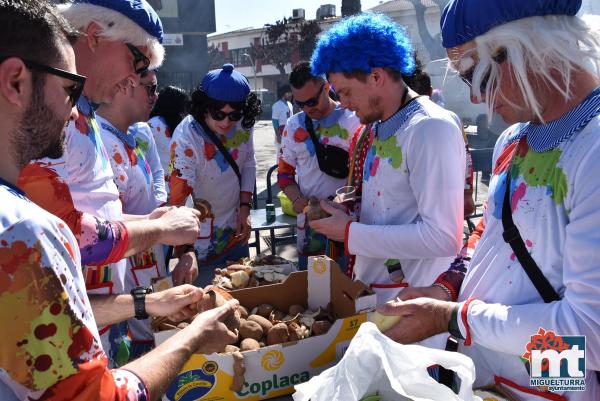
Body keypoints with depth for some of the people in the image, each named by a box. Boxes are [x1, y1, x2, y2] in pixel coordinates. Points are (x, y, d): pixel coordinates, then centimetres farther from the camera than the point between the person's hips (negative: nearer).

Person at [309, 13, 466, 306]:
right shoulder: (380, 126, 8)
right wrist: (345, 212, -1)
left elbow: (443, 237, -25)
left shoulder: (431, 128, -19)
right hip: (369, 290, 8)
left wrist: (351, 233, -20)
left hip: (408, 304, -8)